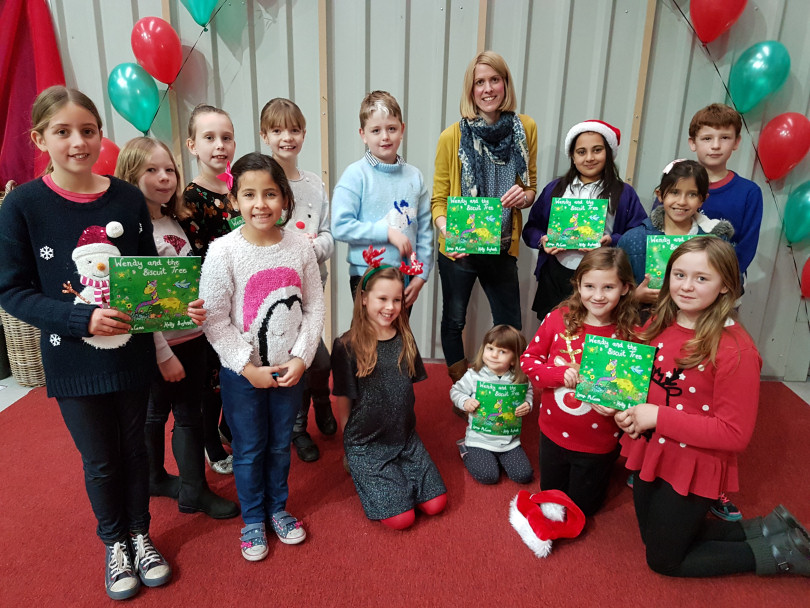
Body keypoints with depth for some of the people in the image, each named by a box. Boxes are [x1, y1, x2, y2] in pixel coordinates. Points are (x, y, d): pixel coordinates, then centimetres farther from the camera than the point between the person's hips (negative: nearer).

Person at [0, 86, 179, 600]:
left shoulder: (128, 199, -4)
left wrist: (181, 305, -14)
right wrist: (84, 318, -21)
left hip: (132, 352, 2)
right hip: (74, 362, -1)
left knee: (134, 447, 17)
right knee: (100, 459, 14)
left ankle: (140, 533, 41)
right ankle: (114, 542, 40)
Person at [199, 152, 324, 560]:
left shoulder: (300, 247, -6)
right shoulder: (223, 252, -14)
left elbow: (315, 306, -1)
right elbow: (214, 319, -13)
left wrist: (301, 357, -9)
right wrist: (248, 367, -14)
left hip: (290, 369, 3)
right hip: (241, 372, -2)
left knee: (280, 443, 19)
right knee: (248, 448, 13)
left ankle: (277, 508, 41)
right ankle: (253, 519, 35)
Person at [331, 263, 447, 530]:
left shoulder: (405, 339, 1)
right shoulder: (347, 345, -13)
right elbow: (343, 402, -6)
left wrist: (405, 429, 8)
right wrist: (352, 442, 0)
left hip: (405, 438, 5)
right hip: (366, 444, -4)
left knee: (435, 504, -2)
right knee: (401, 518, -9)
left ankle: (393, 476, 20)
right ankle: (363, 474, 14)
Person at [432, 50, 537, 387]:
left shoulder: (525, 128, -2)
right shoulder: (452, 136, -10)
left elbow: (531, 188, 9)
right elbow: (438, 200, -6)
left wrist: (524, 196, -15)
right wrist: (447, 232, -26)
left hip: (502, 246, 2)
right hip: (459, 249, -2)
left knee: (510, 327, 10)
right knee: (454, 320, 15)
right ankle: (459, 386, 40)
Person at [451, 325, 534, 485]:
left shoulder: (519, 379, -6)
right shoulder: (474, 375, -10)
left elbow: (528, 393, 10)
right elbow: (456, 390, 1)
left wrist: (527, 405, -12)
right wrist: (465, 402, -18)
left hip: (509, 439, 3)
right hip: (480, 439, -2)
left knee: (524, 475, -3)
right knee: (488, 476, -14)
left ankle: (499, 457, 23)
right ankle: (467, 452, 15)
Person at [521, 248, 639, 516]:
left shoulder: (631, 335, -18)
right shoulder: (558, 319, -13)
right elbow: (528, 360, -6)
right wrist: (561, 373, -23)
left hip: (598, 442, -2)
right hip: (553, 433, 2)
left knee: (583, 507, 22)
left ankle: (607, 466, 47)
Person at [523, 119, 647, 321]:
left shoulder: (624, 193, 9)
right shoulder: (555, 189, 15)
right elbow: (531, 228, 14)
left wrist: (612, 241, -15)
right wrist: (542, 240, -7)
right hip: (556, 276, 2)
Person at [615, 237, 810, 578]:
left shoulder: (735, 349, -23)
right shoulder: (659, 323, -4)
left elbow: (735, 434, -22)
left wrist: (658, 417, -24)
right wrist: (627, 409, -10)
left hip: (695, 470, -7)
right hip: (650, 455, 7)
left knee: (664, 560, 11)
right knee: (654, 536, 24)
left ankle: (776, 552, 25)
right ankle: (764, 528, 33)